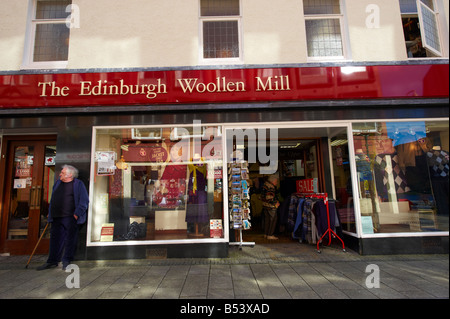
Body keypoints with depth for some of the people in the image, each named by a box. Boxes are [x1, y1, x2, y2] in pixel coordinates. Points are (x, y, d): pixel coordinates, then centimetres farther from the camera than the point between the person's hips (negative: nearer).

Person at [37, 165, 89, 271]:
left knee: (70, 239, 2)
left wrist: (77, 214, -15)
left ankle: (66, 261, 14)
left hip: (70, 218, -6)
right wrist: (50, 213, 18)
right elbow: (52, 199, 24)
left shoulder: (78, 184, -5)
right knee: (55, 239, 12)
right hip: (56, 218, 6)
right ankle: (52, 261, 24)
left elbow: (84, 200, -9)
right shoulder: (57, 183, 16)